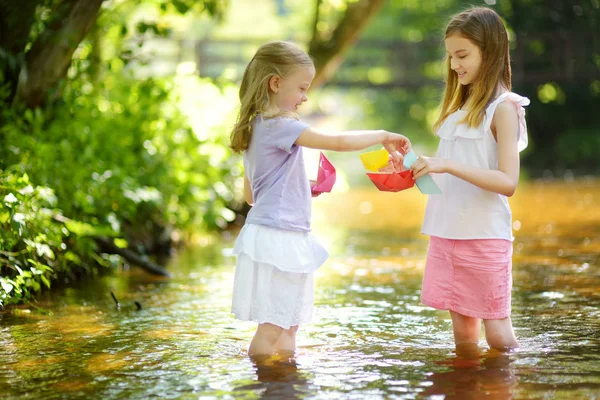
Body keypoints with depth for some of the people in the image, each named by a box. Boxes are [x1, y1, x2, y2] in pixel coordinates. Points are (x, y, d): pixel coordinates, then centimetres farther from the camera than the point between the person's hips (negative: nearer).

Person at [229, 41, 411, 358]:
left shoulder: (256, 127, 14)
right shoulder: (280, 126, -15)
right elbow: (339, 142, -20)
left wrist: (304, 188, 16)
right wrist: (384, 136, -6)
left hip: (269, 233, 10)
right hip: (278, 236, -10)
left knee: (287, 332, 13)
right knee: (271, 332, -5)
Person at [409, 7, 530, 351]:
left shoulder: (503, 107, -8)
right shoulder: (461, 106, 15)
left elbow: (508, 182, -18)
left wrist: (448, 165, -26)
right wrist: (424, 167, 1)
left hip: (484, 234, -7)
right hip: (448, 231, 7)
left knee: (497, 330, 0)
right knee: (462, 327, 11)